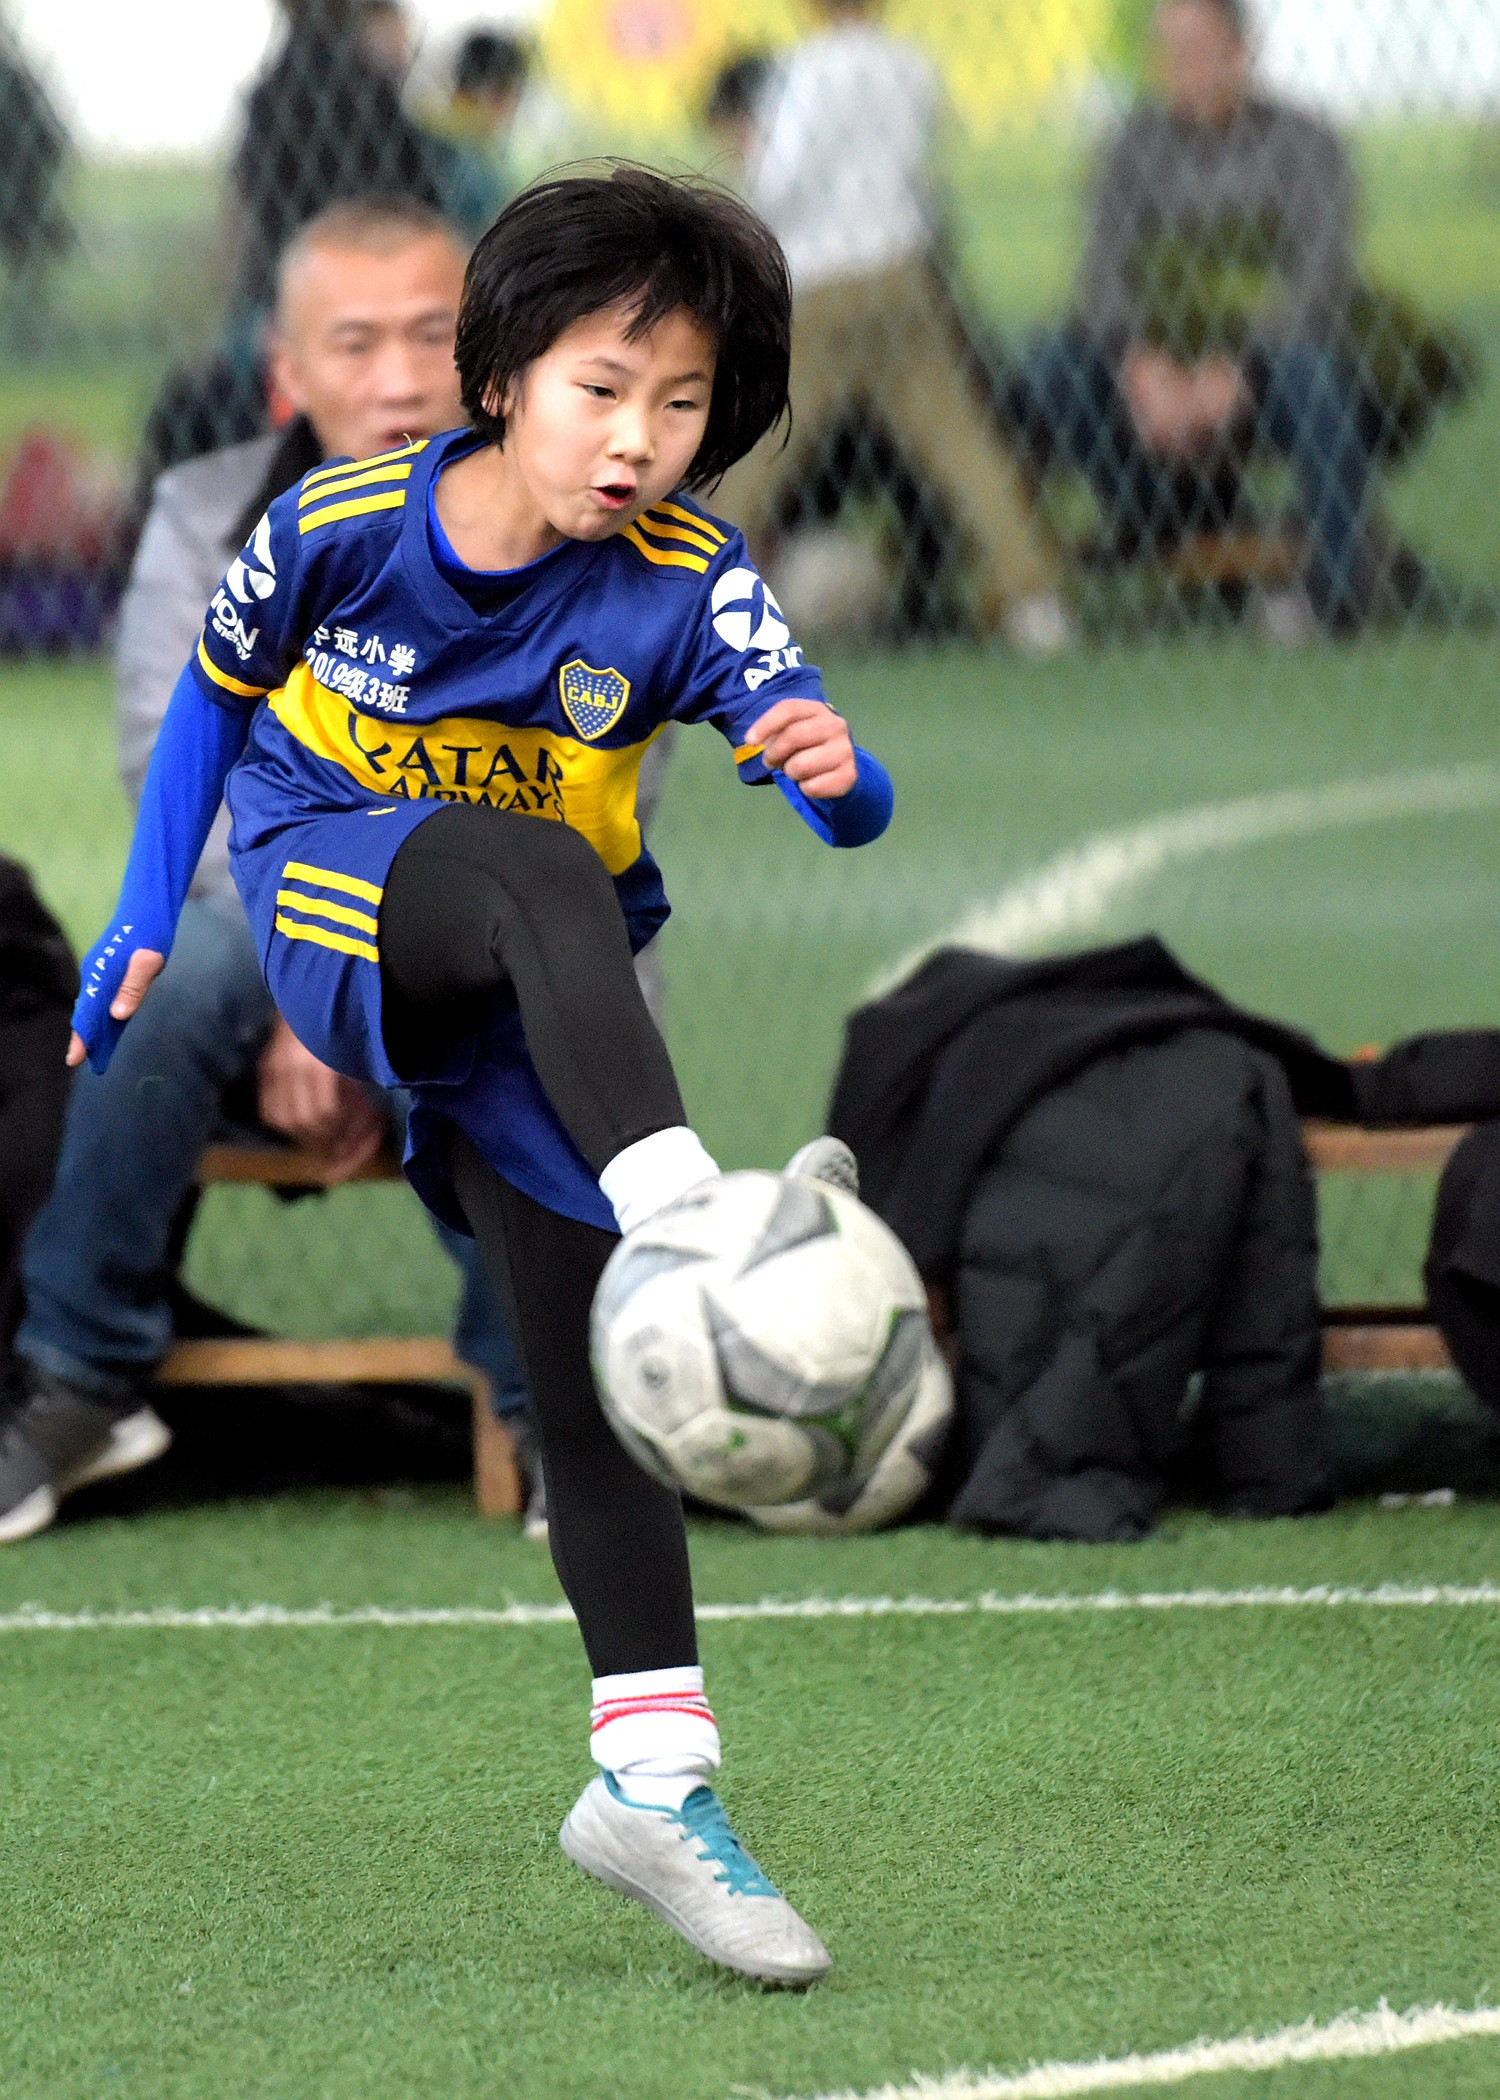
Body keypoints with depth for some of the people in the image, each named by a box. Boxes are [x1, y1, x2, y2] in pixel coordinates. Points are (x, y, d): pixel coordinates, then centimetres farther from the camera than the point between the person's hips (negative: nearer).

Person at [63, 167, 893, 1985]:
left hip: (535, 1008, 3)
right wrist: (142, 922, 6)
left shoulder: (686, 582, -15)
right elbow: (216, 688, 6)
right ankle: (690, 1231, -60)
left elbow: (847, 800, -29)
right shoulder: (346, 524, -14)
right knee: (540, 870, -37)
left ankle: (653, 1779, 2)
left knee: (593, 1374, -5)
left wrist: (833, 769, -53)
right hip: (330, 892, -2)